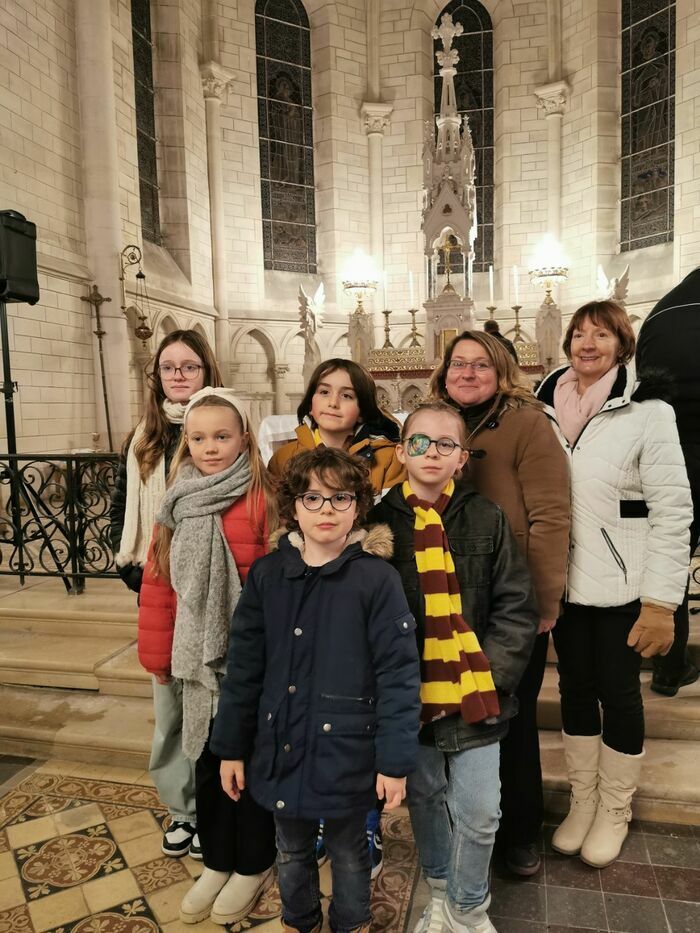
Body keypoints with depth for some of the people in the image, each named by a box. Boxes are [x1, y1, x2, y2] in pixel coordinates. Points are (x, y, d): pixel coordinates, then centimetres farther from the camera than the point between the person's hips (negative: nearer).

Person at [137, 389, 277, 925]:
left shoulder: (263, 500, -14)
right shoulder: (179, 503, 4)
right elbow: (159, 583, 6)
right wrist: (157, 653, 7)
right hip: (199, 658, 5)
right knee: (207, 761, 19)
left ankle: (254, 865, 36)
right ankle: (217, 862, 41)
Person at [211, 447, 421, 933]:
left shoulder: (378, 579, -16)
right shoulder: (267, 575, -5)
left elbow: (399, 675, -13)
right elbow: (244, 667, 0)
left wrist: (395, 761, -12)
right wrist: (231, 747, 4)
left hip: (346, 750, -3)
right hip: (280, 747, 3)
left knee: (349, 851, 20)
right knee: (292, 851, 25)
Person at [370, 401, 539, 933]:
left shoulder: (486, 519, -4)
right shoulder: (381, 521, -3)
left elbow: (517, 608, -2)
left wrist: (489, 675, -10)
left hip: (475, 694, 0)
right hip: (410, 694, 1)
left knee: (479, 812, 4)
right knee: (425, 798, 17)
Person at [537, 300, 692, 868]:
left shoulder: (647, 412, -9)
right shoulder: (549, 410, 3)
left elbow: (673, 513, -11)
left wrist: (661, 604, -14)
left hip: (620, 587, -4)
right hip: (566, 582, 4)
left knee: (619, 694, 10)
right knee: (575, 688, 15)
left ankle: (614, 812, 32)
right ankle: (582, 802, 35)